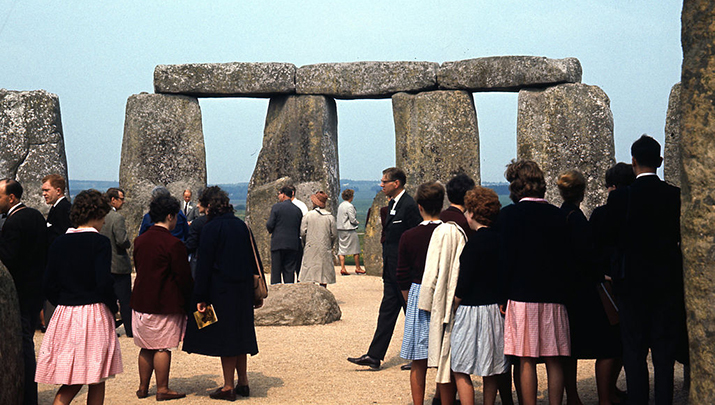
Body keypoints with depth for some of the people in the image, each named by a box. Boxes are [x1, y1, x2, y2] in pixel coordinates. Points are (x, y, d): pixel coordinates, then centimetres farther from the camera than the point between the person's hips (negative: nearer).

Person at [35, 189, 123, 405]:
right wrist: (113, 306, -1)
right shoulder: (99, 242, -10)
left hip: (64, 315, 5)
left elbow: (49, 286, 4)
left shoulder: (58, 243, 5)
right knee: (97, 380, 7)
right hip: (94, 314, -5)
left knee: (71, 381, 12)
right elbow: (104, 283, -17)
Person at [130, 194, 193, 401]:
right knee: (163, 347, 1)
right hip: (165, 304, -7)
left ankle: (143, 387, 21)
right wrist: (188, 300, 0)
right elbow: (184, 277, -13)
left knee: (146, 347, 15)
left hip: (141, 302, 7)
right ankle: (162, 389, 6)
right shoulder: (173, 244, -16)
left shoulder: (140, 240, 6)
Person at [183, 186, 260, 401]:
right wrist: (256, 290, 17)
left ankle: (228, 387, 4)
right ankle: (243, 383, 19)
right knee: (240, 333, 15)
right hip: (243, 290, 6)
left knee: (225, 336, 0)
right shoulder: (242, 226, 7)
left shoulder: (211, 228, -11)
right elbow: (254, 259, 11)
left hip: (221, 290, -6)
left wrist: (200, 297, -11)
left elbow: (204, 265, -13)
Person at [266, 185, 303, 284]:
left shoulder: (276, 207, -5)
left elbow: (270, 225, -9)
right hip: (293, 245, 4)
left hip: (278, 243, -4)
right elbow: (301, 229, 8)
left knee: (276, 271, 1)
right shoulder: (297, 210, 7)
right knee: (290, 271, 7)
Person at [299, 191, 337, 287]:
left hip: (311, 248, -1)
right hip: (325, 250, 2)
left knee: (310, 272, 0)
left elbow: (302, 232, -4)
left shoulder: (308, 215, -4)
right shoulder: (330, 217, 0)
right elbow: (334, 234, 2)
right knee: (324, 271, 8)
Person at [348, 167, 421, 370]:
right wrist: (386, 262, 17)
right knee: (387, 312, 9)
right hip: (392, 271, 9)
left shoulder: (409, 205, -15)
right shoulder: (392, 204, 14)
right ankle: (374, 356, 11)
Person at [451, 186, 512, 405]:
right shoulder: (499, 239, 6)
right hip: (496, 310, 8)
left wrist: (452, 307, -1)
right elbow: (503, 277, 12)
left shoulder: (476, 242, -14)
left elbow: (464, 283, -14)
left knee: (461, 370, 0)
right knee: (492, 370, 12)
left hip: (473, 310, -8)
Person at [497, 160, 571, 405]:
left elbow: (506, 258, -8)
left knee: (526, 361, -1)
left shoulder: (510, 214, -5)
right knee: (554, 361, 8)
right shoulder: (558, 215, 7)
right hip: (554, 297, 4)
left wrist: (503, 292, 1)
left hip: (522, 295, -4)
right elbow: (567, 258, 10)